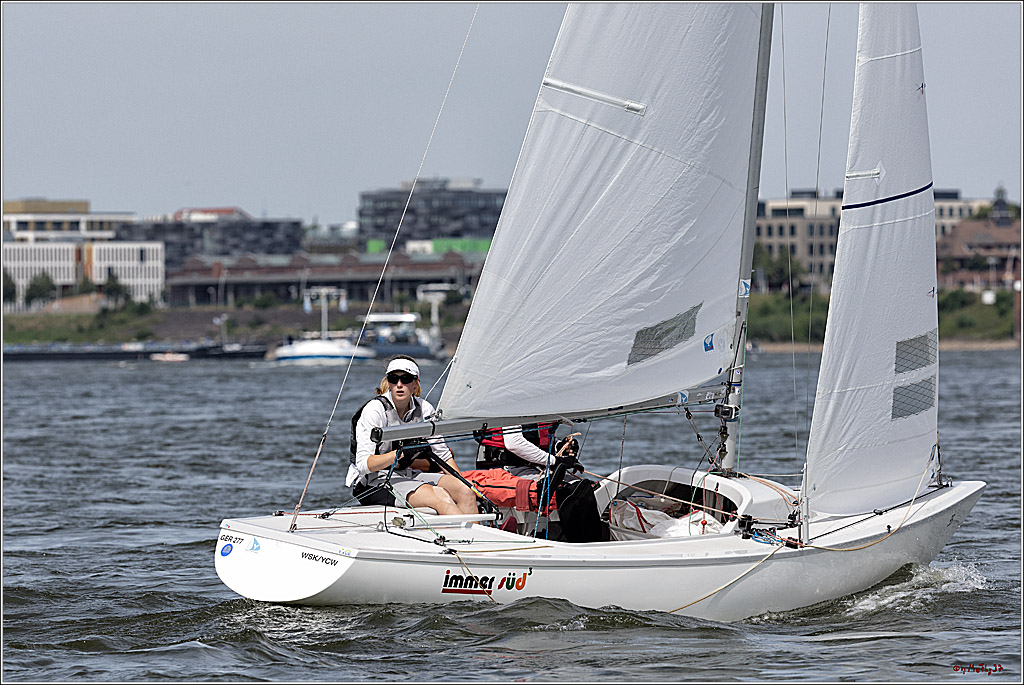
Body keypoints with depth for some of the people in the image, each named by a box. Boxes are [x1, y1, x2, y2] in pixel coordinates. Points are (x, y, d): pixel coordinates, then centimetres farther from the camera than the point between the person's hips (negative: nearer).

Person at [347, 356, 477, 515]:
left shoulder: (424, 409, 4)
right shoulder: (374, 410, -13)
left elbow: (443, 454, 13)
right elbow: (363, 464, -21)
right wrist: (401, 454, -33)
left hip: (409, 476, 6)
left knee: (465, 492, -17)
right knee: (439, 496, -29)